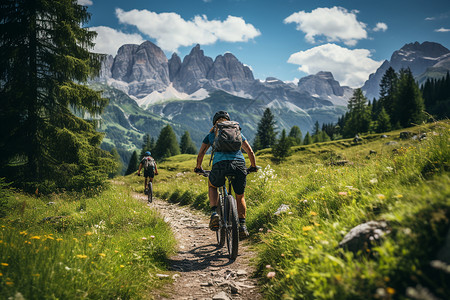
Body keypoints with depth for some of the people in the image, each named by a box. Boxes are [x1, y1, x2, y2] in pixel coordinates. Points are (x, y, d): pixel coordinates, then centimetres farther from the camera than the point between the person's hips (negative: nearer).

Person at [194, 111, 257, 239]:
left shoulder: (212, 134, 23)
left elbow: (200, 154, 19)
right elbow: (250, 151, 24)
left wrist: (198, 168, 36)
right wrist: (253, 167, 38)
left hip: (220, 165, -1)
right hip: (239, 165, 1)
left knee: (212, 186, 30)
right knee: (240, 197, 24)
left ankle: (214, 213, 10)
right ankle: (242, 226, 16)